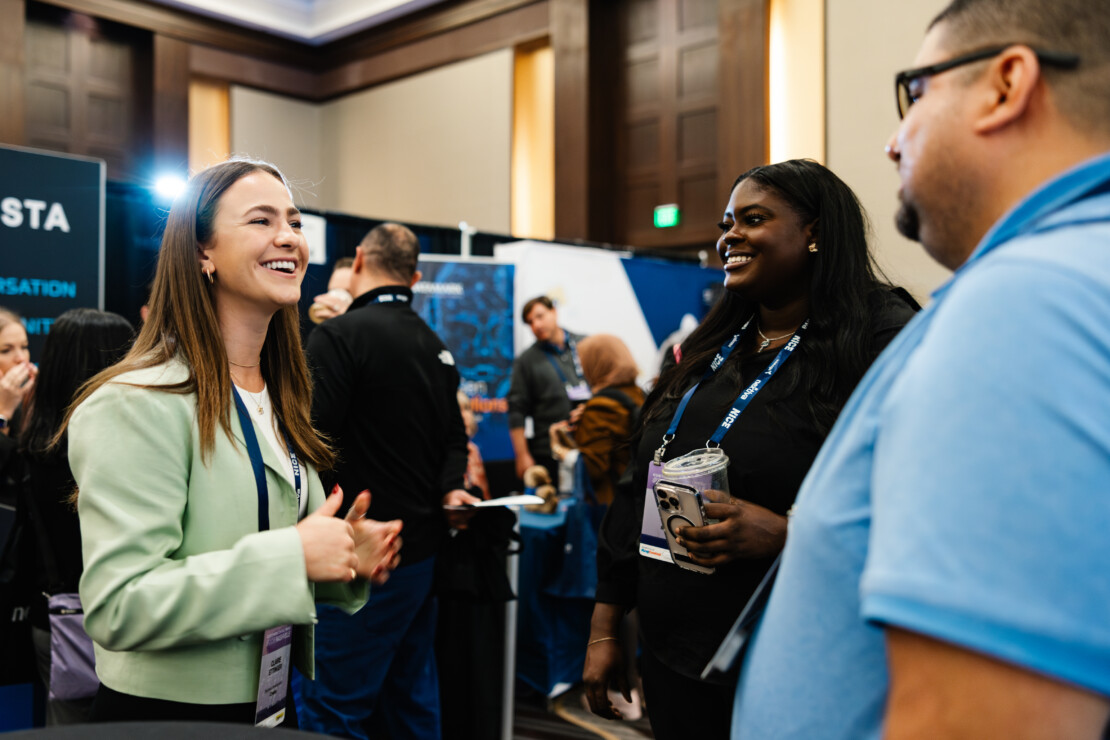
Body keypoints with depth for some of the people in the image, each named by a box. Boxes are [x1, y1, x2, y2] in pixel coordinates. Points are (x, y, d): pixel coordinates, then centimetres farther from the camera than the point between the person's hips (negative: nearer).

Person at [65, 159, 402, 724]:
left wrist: (344, 558, -4)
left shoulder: (278, 397, 7)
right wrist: (291, 555, -28)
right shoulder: (137, 406, -20)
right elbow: (115, 606, -26)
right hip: (166, 710, -7)